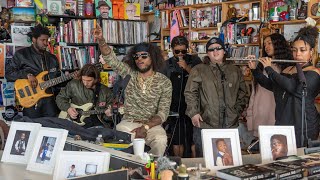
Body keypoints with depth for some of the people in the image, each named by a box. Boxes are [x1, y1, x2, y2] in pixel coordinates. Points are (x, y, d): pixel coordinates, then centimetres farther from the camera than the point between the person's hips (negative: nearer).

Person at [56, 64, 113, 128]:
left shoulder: (106, 91, 3)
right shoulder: (73, 85, 1)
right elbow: (60, 98, 12)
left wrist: (109, 112, -9)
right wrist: (68, 108, -6)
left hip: (97, 123, 1)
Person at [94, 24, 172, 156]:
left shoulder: (164, 82, -1)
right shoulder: (129, 74, 6)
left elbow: (163, 113, -7)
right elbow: (110, 58, -5)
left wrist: (145, 127, -22)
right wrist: (101, 40, -24)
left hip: (152, 125, -1)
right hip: (128, 123, 1)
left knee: (160, 141, -33)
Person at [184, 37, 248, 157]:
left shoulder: (235, 71, 16)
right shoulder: (198, 70, 5)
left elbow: (242, 94, 18)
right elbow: (190, 93, 0)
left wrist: (237, 111, 7)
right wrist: (193, 113, -9)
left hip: (230, 124, 3)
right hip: (205, 124, -3)